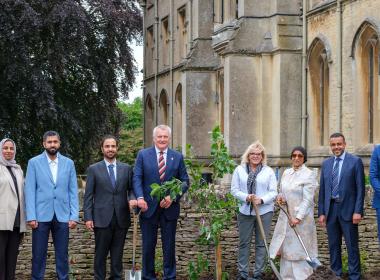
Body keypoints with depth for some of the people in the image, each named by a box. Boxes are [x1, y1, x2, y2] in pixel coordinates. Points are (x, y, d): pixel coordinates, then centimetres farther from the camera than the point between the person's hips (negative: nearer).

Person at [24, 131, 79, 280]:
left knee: (62, 254, 5)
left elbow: (73, 191, 6)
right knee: (38, 254, 3)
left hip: (62, 216, 1)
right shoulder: (34, 162, 2)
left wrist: (74, 216, -2)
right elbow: (30, 190, -1)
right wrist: (31, 216, -9)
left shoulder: (68, 163, 7)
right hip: (41, 215, -1)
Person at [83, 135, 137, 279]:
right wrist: (88, 218, -6)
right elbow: (88, 195, 1)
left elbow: (131, 189, 13)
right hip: (102, 218, -2)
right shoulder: (94, 169, 3)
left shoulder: (126, 168, 9)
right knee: (101, 253, 3)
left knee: (118, 253, 7)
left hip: (121, 218, 2)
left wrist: (132, 199, -10)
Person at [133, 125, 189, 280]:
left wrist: (173, 197, -12)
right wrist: (140, 197, -19)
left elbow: (185, 181, 4)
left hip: (169, 207, 1)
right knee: (148, 245, 6)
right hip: (149, 207, -1)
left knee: (169, 245, 7)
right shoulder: (143, 155, 3)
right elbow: (137, 178, -3)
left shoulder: (178, 157, 6)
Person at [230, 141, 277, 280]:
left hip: (264, 212, 0)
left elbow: (273, 192, -1)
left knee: (261, 243, 4)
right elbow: (234, 190, 1)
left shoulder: (269, 171, 3)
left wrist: (262, 200, -18)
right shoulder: (239, 170, 4)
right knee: (244, 243, 5)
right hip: (245, 211, 0)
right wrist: (246, 197, -16)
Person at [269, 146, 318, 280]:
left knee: (300, 248, -1)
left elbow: (307, 199, -13)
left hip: (301, 217, -6)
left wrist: (298, 217, -19)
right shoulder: (286, 172, 10)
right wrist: (280, 197, -3)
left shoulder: (309, 175, -9)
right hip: (286, 215, 6)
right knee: (286, 247, 6)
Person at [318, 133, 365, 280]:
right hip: (330, 209, 4)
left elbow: (360, 188, -6)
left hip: (348, 209, -4)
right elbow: (322, 190, 11)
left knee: (352, 245, 1)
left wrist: (358, 211, -12)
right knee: (333, 245, 10)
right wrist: (321, 212, 6)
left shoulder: (355, 161, -3)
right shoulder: (326, 164, 11)